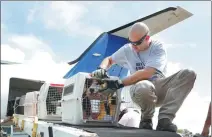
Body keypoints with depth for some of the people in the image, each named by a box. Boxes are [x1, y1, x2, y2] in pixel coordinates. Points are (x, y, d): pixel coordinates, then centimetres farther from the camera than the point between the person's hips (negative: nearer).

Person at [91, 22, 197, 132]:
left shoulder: (158, 48, -8)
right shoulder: (127, 49, 2)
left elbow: (146, 73, -21)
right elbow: (109, 60, 18)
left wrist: (120, 83, -23)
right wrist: (101, 69, -6)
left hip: (160, 89, 1)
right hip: (141, 90, -1)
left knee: (188, 74, -24)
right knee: (143, 86, -40)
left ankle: (164, 119, -26)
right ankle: (146, 119, -6)